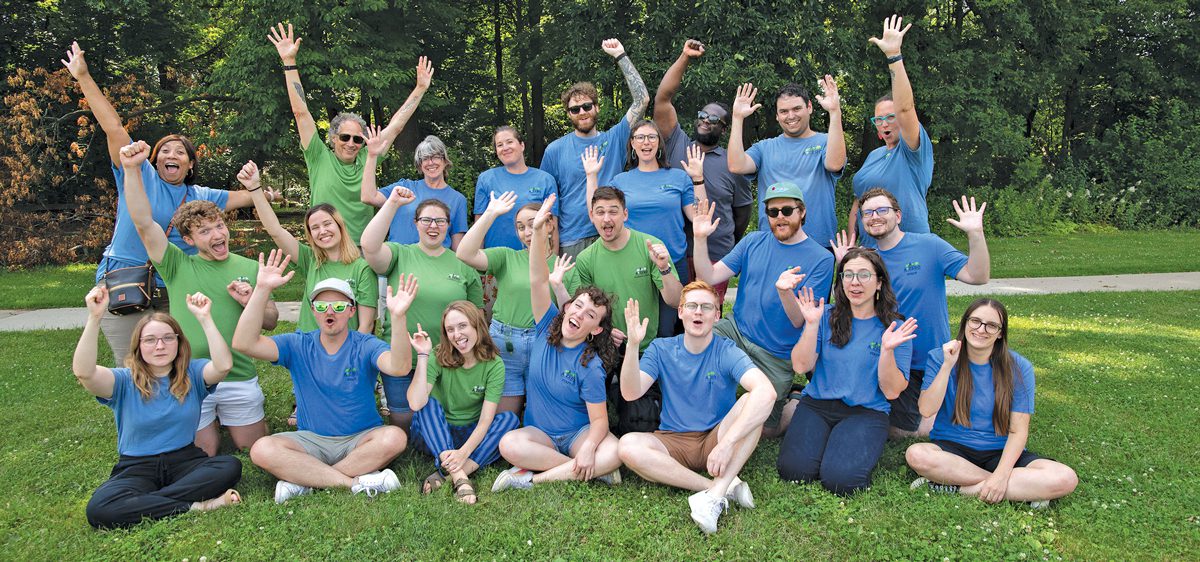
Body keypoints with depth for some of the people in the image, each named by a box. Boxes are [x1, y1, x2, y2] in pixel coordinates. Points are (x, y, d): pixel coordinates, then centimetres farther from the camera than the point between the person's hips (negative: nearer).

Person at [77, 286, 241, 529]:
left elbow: (224, 365, -21)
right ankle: (197, 505, -27)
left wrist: (204, 318, -26)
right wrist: (94, 318, -33)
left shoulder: (191, 374, 2)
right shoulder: (125, 381, -2)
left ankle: (144, 503, -21)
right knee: (99, 509, -33)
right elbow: (83, 372, -24)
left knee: (230, 466, -30)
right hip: (136, 467, -1)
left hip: (185, 459, 2)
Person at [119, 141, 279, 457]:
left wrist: (249, 303, -14)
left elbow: (271, 322, 7)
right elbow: (144, 223, -13)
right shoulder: (178, 266, -1)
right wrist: (132, 169, -24)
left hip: (239, 377, 1)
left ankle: (230, 418, 41)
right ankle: (211, 421, 38)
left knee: (254, 447, 12)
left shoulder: (250, 269, 4)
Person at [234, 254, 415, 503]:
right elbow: (244, 343, -15)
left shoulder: (365, 346, -6)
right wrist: (262, 289, -24)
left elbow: (399, 368, -28)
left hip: (360, 439, -1)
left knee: (394, 437, -32)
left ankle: (303, 479, -24)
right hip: (311, 440, 1)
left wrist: (397, 317, -43)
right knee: (262, 450, -26)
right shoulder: (297, 346, 0)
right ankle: (356, 481, -26)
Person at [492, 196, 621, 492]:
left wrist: (588, 448, -35)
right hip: (539, 432, 3)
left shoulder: (591, 367, -12)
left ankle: (534, 477, -23)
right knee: (509, 444, -31)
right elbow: (538, 282, -15)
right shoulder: (549, 326, -3)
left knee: (614, 452, -32)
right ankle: (593, 471, -18)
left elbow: (599, 419, -14)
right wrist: (538, 234, -28)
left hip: (579, 433, -2)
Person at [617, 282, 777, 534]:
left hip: (715, 439, -1)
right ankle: (725, 486, -28)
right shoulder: (661, 349, 0)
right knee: (629, 445, -30)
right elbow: (631, 393, -14)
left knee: (752, 401, -27)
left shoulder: (727, 352, -8)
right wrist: (632, 345, -29)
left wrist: (727, 442, -38)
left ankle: (715, 493, -35)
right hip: (672, 443, 2)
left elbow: (766, 391, -28)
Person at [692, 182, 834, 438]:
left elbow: (799, 320, -17)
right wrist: (700, 238, -19)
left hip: (776, 357, -3)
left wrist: (784, 291, -37)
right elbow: (709, 277, -5)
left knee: (764, 430, 3)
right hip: (735, 331, 3)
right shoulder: (753, 241, 2)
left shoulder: (820, 259, -10)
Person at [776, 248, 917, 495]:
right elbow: (801, 366, -3)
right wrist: (812, 324, -14)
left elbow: (891, 391, -4)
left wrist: (887, 350, -19)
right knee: (794, 470, -22)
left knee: (840, 479, -26)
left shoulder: (895, 328, 0)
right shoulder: (827, 316, 5)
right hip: (816, 404, 2)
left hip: (866, 412, -1)